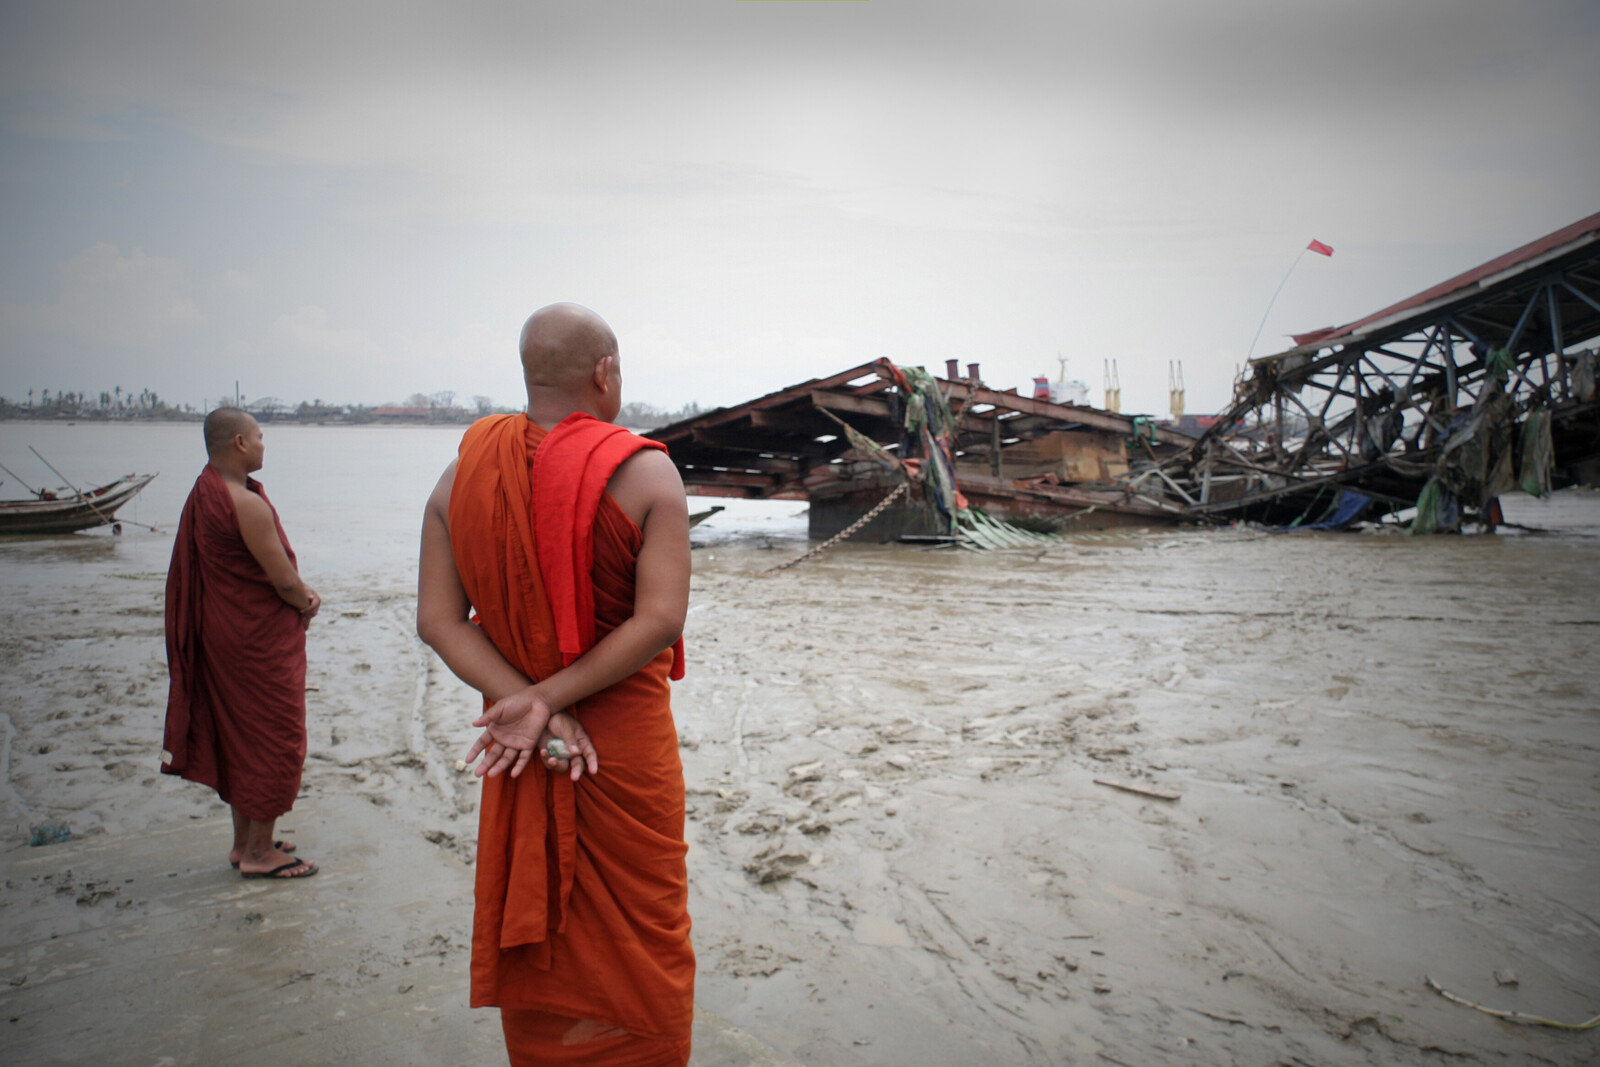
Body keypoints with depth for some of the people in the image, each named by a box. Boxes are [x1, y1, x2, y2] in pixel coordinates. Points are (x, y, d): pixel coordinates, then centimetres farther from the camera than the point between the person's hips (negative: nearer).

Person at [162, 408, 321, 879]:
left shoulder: (205, 492, 8)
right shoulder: (246, 504, -24)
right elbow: (283, 580, -20)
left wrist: (301, 590, 1)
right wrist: (306, 604, -1)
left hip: (224, 629, 10)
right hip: (261, 639, -10)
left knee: (240, 735, 18)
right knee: (274, 738, 2)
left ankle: (245, 842, 30)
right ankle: (260, 853, 12)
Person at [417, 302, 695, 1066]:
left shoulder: (463, 472, -2)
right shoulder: (645, 472, -13)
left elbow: (437, 618, -8)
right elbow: (661, 621, -22)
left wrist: (528, 702, -14)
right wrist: (548, 699, -18)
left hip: (513, 739, 4)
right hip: (625, 737, -4)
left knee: (533, 927, 21)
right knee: (631, 941, 14)